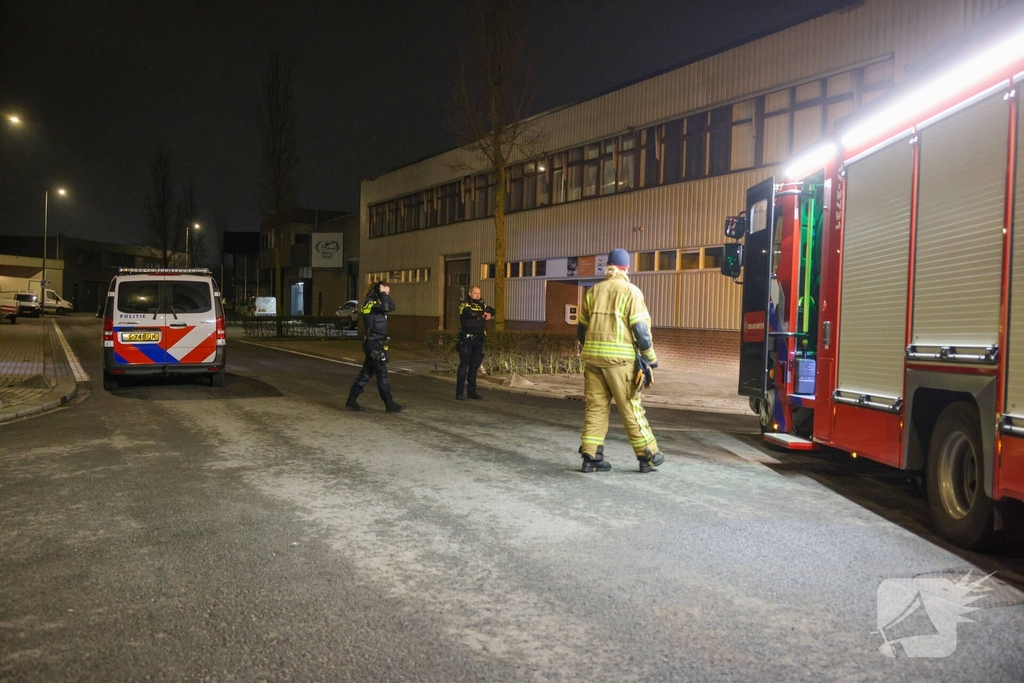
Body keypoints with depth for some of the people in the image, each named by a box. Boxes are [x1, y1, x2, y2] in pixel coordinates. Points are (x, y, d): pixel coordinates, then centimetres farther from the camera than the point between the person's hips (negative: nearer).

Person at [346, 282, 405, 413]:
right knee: (382, 375, -4)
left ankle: (351, 401, 16)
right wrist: (383, 293, -19)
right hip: (375, 344, -10)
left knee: (365, 373, 12)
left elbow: (390, 307, 19)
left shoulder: (374, 302, 15)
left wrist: (385, 294, 9)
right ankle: (389, 405, 1)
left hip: (373, 344, 10)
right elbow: (389, 307, -28)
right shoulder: (371, 303, -15)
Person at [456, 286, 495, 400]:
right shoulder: (464, 305, -4)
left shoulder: (481, 305, 18)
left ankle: (472, 392, 17)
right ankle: (459, 393, -7)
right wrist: (483, 313, -2)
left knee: (474, 366, 10)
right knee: (464, 366, -8)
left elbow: (491, 311, 16)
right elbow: (471, 313, -20)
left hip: (478, 339, 6)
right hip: (467, 339, -6)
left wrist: (488, 314, -7)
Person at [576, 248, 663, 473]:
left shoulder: (593, 291, 12)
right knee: (631, 408, 3)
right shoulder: (630, 291, -3)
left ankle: (591, 457, 6)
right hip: (619, 358, -4)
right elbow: (640, 328, -8)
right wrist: (650, 356, 1)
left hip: (592, 356, 4)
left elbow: (582, 328, 15)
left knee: (595, 407, 8)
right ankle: (647, 456, 11)